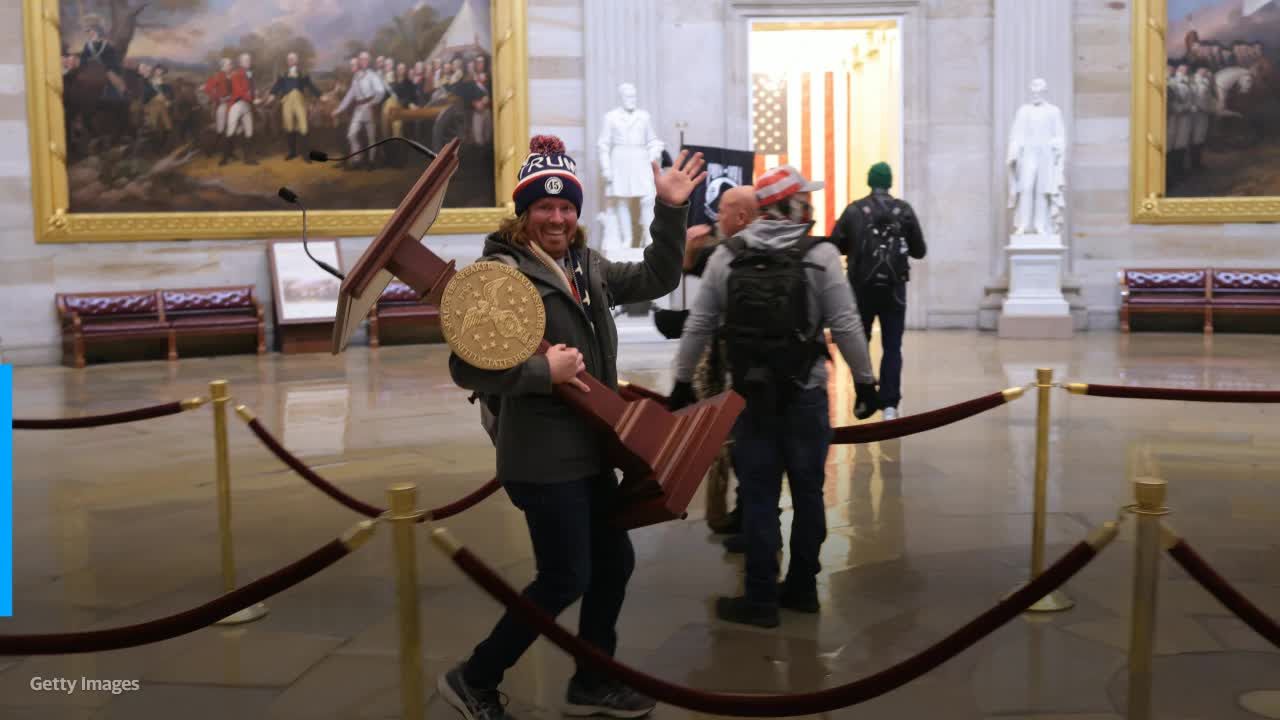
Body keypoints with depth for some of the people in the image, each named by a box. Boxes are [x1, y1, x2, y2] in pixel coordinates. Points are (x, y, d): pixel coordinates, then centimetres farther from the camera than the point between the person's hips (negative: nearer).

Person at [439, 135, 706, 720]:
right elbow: (465, 367, -21)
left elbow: (657, 280, 15)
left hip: (588, 451, 9)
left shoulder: (587, 267, 8)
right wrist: (543, 370, -24)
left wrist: (670, 211, 6)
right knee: (565, 580, -1)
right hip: (544, 459, -9)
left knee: (615, 563, 17)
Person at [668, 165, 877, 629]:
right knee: (808, 492, 13)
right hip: (805, 394, -1)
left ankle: (761, 599, 11)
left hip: (751, 394, 1)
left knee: (759, 496, 6)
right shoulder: (821, 254, -6)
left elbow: (698, 325, 3)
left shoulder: (727, 256, 1)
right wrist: (865, 379, 3)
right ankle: (802, 588, 23)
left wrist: (682, 380, 13)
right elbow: (845, 326, -8)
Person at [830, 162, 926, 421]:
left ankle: (865, 399, 16)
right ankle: (889, 404, -5)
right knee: (892, 347, 4)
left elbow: (835, 244, -6)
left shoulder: (854, 210, -5)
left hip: (861, 288, 0)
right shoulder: (904, 210, -1)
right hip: (894, 289, 0)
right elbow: (919, 251, 1)